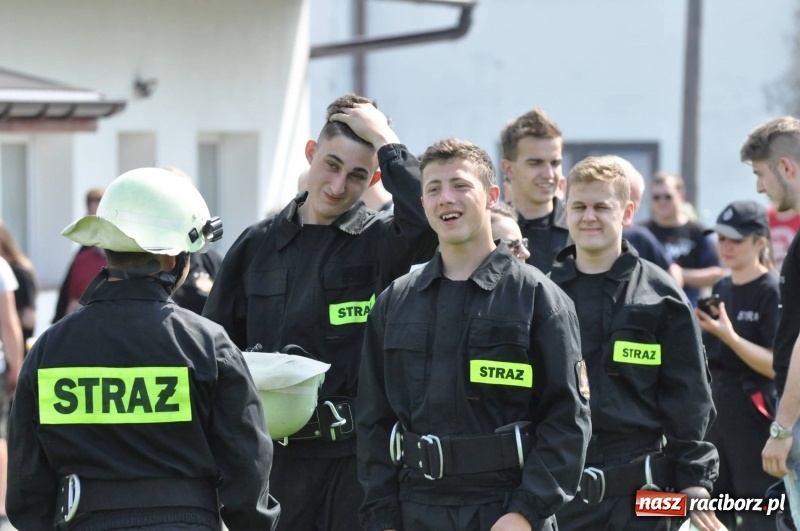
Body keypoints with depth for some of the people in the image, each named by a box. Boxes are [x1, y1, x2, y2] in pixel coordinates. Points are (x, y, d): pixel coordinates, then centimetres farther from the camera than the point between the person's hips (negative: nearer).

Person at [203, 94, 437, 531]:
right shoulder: (258, 245, 9)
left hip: (359, 453, -3)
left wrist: (385, 142, -14)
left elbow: (427, 220, -25)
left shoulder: (380, 242, -1)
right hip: (278, 455, 3)